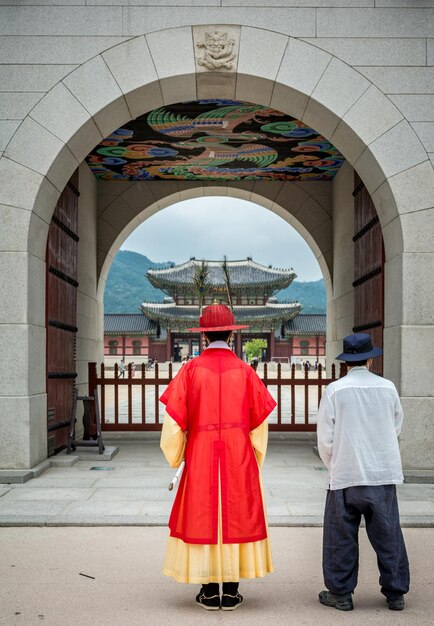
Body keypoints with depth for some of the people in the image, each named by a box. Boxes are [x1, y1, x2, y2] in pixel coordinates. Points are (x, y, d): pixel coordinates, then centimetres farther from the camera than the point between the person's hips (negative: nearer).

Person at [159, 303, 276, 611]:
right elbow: (259, 423, 0)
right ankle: (231, 592, 14)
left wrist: (176, 458, 11)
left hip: (200, 460, 0)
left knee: (202, 518, 8)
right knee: (237, 517, 9)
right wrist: (255, 460, 15)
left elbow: (174, 419, -5)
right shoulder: (246, 372, -3)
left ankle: (210, 592, 13)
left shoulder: (190, 370, -5)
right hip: (239, 460, 1)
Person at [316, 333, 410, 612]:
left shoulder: (335, 390, -6)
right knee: (388, 536, 12)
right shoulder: (387, 388, 0)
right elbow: (396, 429, 11)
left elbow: (325, 438, -4)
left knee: (341, 537, 9)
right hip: (384, 474, 2)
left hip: (345, 475, -2)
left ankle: (341, 593, 16)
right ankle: (395, 592, 21)